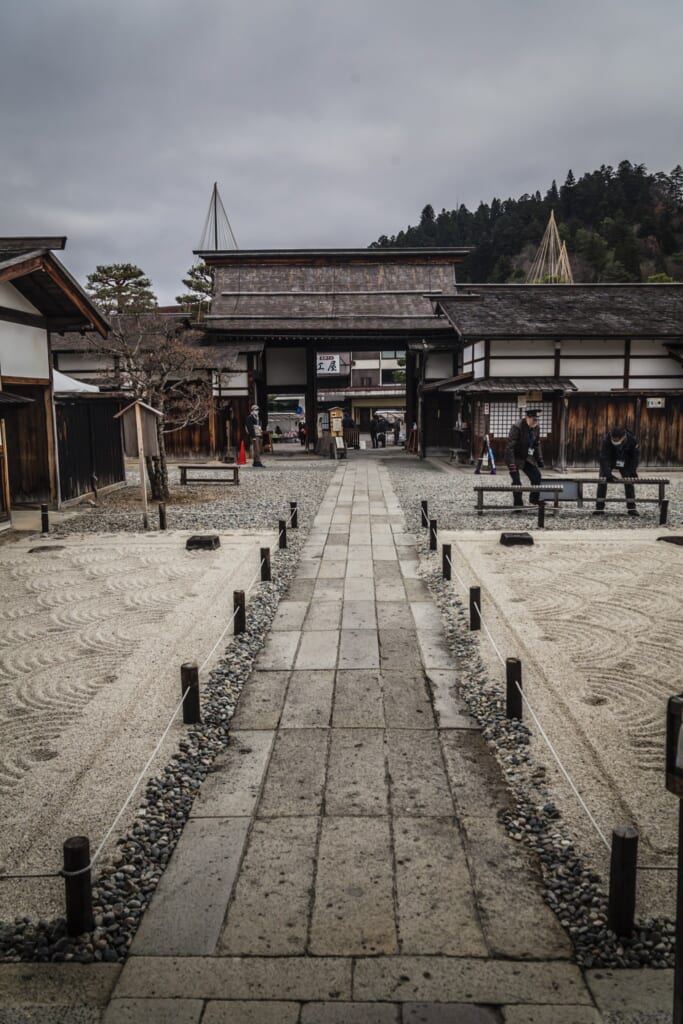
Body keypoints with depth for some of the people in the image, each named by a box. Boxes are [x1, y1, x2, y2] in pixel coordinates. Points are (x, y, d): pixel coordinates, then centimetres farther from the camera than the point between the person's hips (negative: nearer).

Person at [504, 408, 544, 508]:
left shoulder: (535, 428, -3)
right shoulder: (516, 427, -24)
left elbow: (537, 445, 9)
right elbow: (510, 446, -26)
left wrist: (540, 460, 3)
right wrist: (511, 464, -31)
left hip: (526, 458, 7)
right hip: (514, 458, -7)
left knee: (537, 476, 0)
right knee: (517, 481, -11)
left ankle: (534, 500, 14)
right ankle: (518, 504, 2)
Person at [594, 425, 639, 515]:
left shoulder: (631, 440, -26)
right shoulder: (606, 440, -34)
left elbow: (635, 456, -14)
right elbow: (604, 458, -37)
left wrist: (633, 472, -23)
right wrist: (608, 474, -47)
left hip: (624, 463, 2)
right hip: (608, 462, -2)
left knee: (629, 482, -3)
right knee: (602, 481, -12)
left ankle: (632, 508, 4)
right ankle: (599, 508, -9)